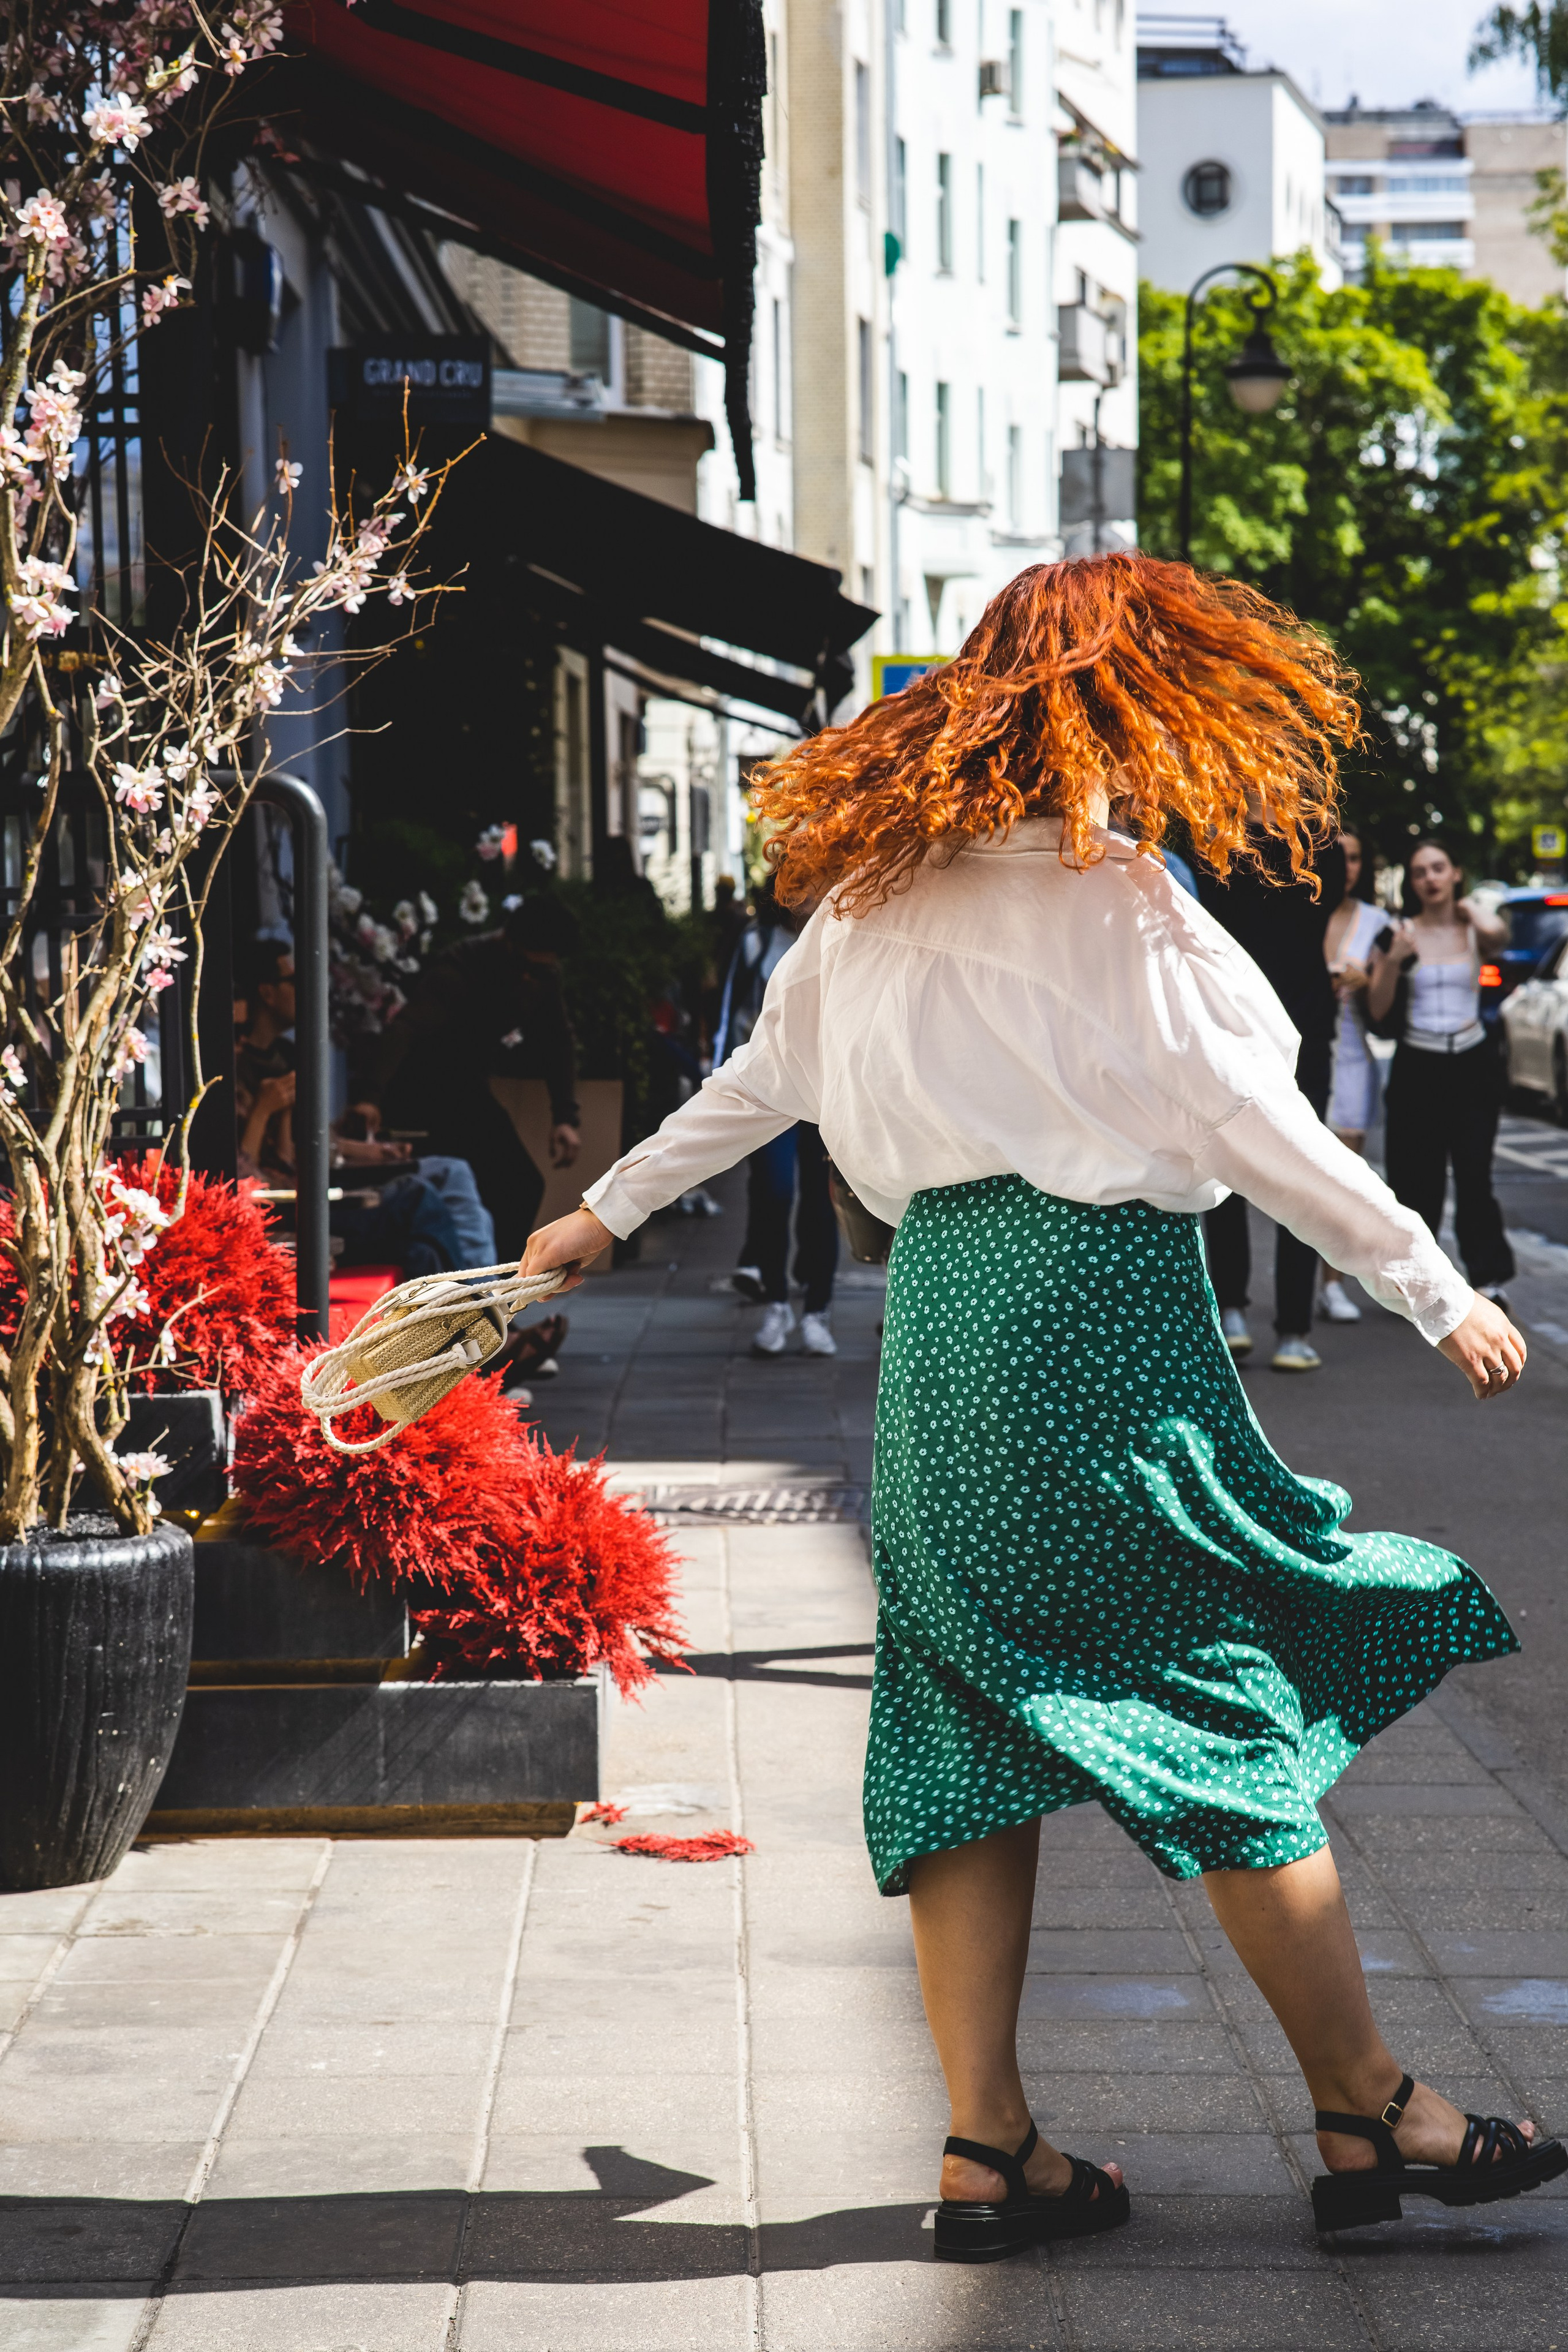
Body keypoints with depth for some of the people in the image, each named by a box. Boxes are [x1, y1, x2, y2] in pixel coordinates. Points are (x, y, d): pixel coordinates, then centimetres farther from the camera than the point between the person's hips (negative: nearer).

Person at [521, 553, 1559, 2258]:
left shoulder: (887, 883, 12)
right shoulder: (1103, 884, -10)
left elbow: (767, 1073, 20)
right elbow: (1237, 1111, -10)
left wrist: (609, 1211, 33)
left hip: (943, 1295, 8)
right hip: (1096, 1303, -7)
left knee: (976, 1711, 8)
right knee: (1232, 1704, 0)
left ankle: (987, 2149, 9)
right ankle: (1366, 2115, 8)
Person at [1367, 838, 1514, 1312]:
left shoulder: (1472, 930, 4)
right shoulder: (1401, 933, 4)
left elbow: (1497, 934, -23)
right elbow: (1378, 1009, -1)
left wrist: (1465, 905, -3)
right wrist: (1393, 961, -17)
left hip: (1472, 1063, -1)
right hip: (1417, 1065, 1)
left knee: (1474, 1174, -10)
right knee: (1417, 1179, 1)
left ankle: (1489, 1275, -10)